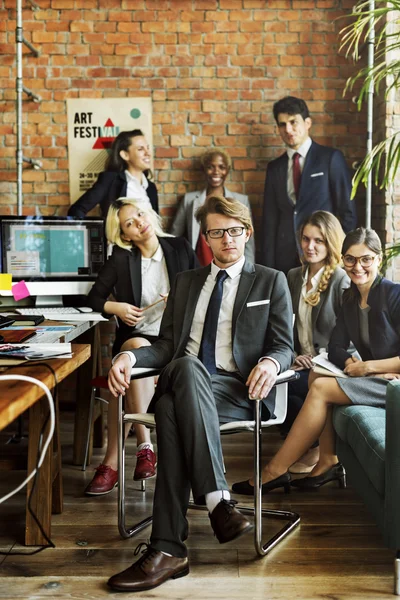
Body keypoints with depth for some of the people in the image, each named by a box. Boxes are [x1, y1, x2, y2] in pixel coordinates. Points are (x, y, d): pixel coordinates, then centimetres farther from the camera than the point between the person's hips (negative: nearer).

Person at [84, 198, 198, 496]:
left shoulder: (181, 248, 8)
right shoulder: (121, 258, 7)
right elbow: (94, 298, 11)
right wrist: (117, 308, -9)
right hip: (136, 336, 0)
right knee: (138, 348, -39)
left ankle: (112, 461, -30)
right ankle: (145, 447, -37)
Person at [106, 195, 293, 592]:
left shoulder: (271, 281, 16)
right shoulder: (185, 282, 26)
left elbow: (284, 346, 8)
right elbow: (167, 344, 18)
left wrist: (269, 362, -18)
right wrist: (131, 357, -4)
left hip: (238, 390, -3)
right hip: (183, 383, 3)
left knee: (172, 411, -36)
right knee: (186, 365, -37)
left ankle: (167, 550, -39)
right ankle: (217, 499, -41)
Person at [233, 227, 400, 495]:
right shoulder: (350, 297, 11)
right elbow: (336, 347, 8)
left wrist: (368, 367, -18)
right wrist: (351, 362, -13)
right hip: (373, 380, 7)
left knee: (321, 388, -20)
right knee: (320, 382, -16)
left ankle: (275, 471, -15)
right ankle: (328, 463, -11)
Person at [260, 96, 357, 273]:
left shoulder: (331, 158, -1)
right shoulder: (275, 167, 11)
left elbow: (347, 210, -2)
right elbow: (270, 219, 9)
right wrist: (268, 265, 3)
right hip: (285, 257, 3)